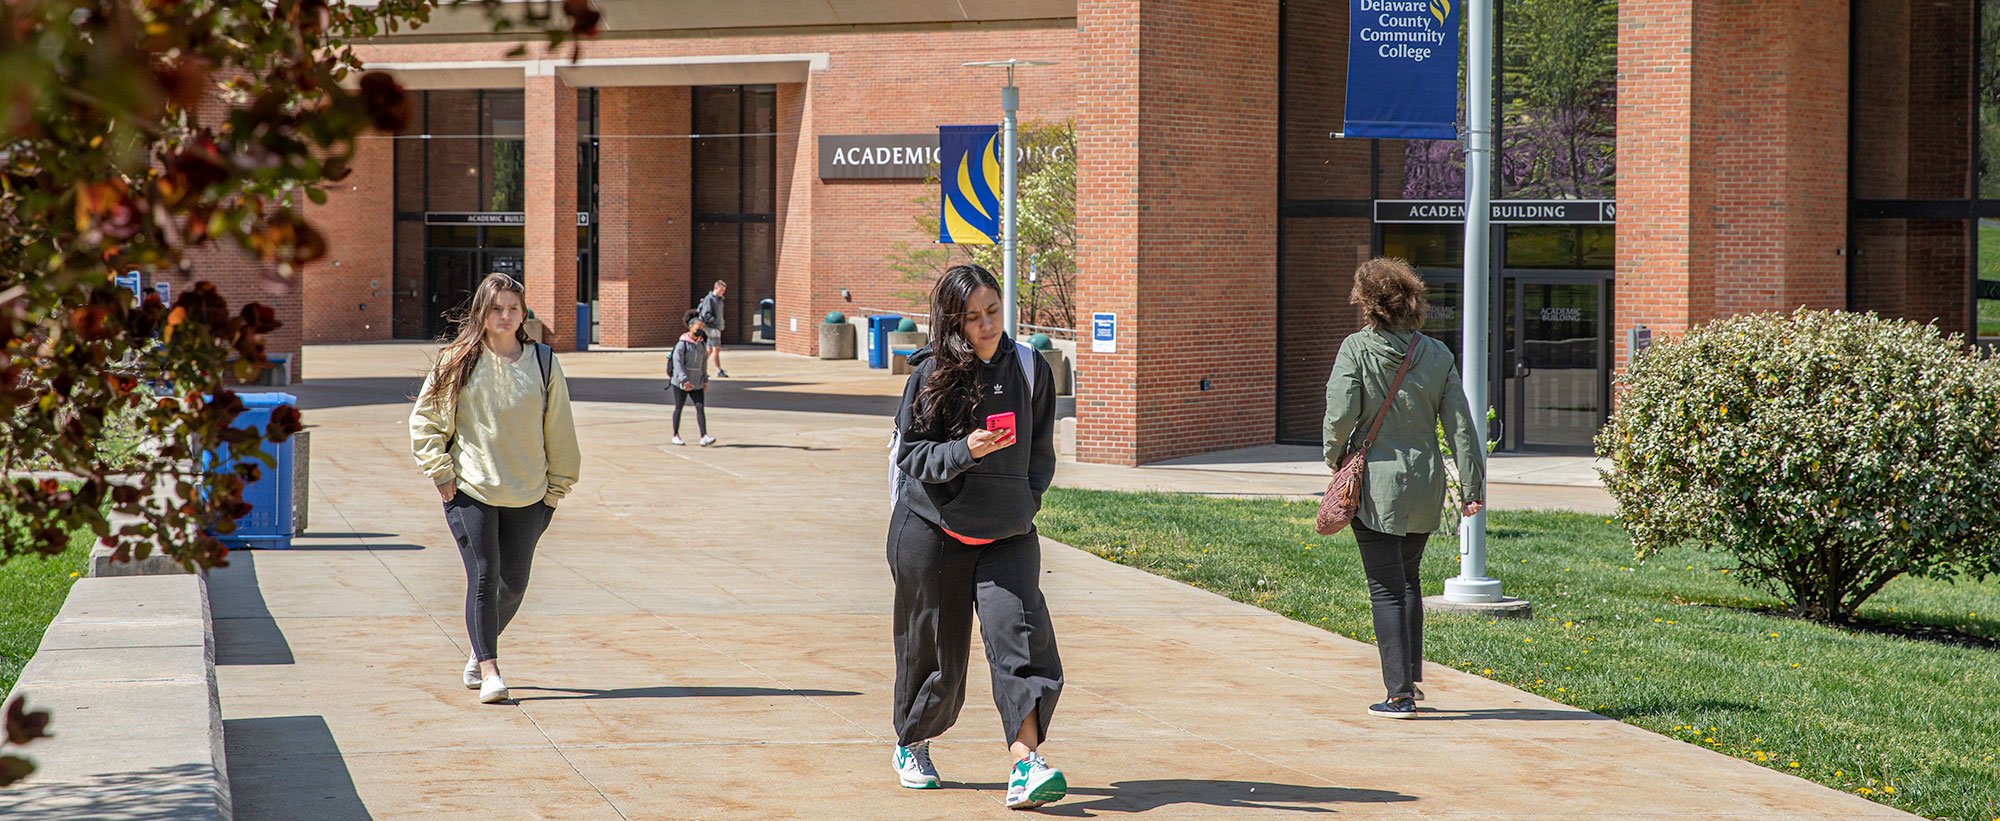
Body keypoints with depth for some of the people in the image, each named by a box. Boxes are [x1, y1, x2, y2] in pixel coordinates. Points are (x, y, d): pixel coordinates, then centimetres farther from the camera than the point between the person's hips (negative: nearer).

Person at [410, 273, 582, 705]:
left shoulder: (543, 363, 5)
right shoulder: (457, 361, 0)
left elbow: (559, 429, 10)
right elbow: (424, 419, 5)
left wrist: (558, 486, 9)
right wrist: (439, 471, -4)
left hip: (527, 493, 2)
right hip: (469, 490, -2)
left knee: (514, 583, 6)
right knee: (483, 576, -9)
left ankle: (479, 652, 30)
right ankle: (489, 670, -5)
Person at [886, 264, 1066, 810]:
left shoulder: (1028, 369, 4)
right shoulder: (932, 374, -7)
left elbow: (1042, 451, 16)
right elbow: (913, 453, -8)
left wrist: (1024, 500, 5)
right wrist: (965, 451, -24)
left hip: (1007, 534, 2)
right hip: (932, 532, -2)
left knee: (1019, 631, -17)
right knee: (934, 648, 7)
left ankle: (1024, 766, -24)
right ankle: (912, 745, 34)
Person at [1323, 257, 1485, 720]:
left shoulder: (1356, 348, -10)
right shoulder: (1436, 354, 1)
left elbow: (1340, 413, -17)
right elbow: (1460, 424, 1)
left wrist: (1335, 457, 2)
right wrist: (1472, 486, 6)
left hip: (1376, 483, -4)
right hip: (1426, 485, 4)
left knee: (1387, 590, 1)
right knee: (1408, 580, 22)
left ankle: (1399, 694, 0)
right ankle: (1412, 679, 27)